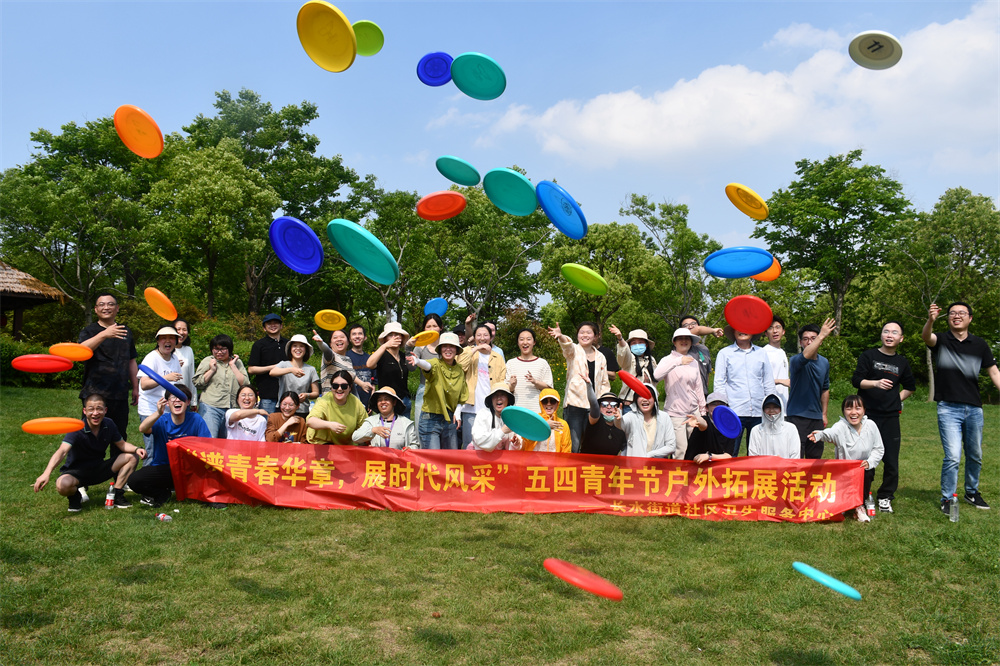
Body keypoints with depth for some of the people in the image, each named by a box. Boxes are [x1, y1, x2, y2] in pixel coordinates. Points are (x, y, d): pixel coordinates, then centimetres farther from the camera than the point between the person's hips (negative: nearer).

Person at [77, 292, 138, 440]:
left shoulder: (125, 331, 17)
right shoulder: (89, 331, 1)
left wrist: (135, 388, 19)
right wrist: (104, 335, -34)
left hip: (121, 395, 4)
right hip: (95, 394, -4)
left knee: (120, 437, 9)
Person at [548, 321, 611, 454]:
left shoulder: (601, 357, 15)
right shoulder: (574, 351, 3)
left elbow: (605, 383, 20)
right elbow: (567, 346, -22)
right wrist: (561, 337, -45)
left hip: (594, 406, 4)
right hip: (575, 404, -4)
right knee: (573, 445, -10)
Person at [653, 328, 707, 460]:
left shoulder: (694, 362, 13)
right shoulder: (668, 359, -2)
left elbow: (698, 387, 19)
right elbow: (656, 375, -23)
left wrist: (703, 410, 20)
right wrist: (677, 361, -28)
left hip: (693, 411, 5)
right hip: (675, 413, -5)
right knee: (680, 450, -9)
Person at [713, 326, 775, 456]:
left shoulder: (762, 353, 14)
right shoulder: (724, 353, 5)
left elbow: (769, 384, 17)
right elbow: (719, 384, 3)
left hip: (759, 412, 3)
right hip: (734, 411, -3)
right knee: (730, 455, -5)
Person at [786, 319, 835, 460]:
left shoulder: (824, 363, 11)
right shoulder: (795, 361, -10)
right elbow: (805, 356, -36)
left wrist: (824, 413, 20)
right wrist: (822, 336, -41)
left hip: (816, 417, 6)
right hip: (797, 416, -6)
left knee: (815, 458, 12)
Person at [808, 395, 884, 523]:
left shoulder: (870, 426, -6)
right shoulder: (841, 426, -18)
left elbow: (879, 449, 4)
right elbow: (831, 433, -42)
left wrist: (870, 462, -15)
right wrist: (820, 434, -66)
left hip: (864, 470, 2)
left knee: (867, 473, -28)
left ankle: (860, 504, -6)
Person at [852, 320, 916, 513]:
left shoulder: (902, 362, 13)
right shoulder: (868, 356, 3)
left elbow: (910, 387, 27)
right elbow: (856, 380, -7)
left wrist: (896, 399, 13)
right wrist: (876, 383, -24)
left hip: (890, 417, 3)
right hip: (868, 415, -3)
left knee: (891, 460, 0)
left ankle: (885, 497, 16)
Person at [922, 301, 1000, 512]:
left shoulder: (979, 344, 7)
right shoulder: (941, 340, -3)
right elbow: (926, 337, -26)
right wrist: (930, 320, -48)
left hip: (974, 408, 4)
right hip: (949, 408, -4)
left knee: (975, 455, 17)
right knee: (952, 456, -9)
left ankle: (972, 492, 36)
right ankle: (947, 499, 5)